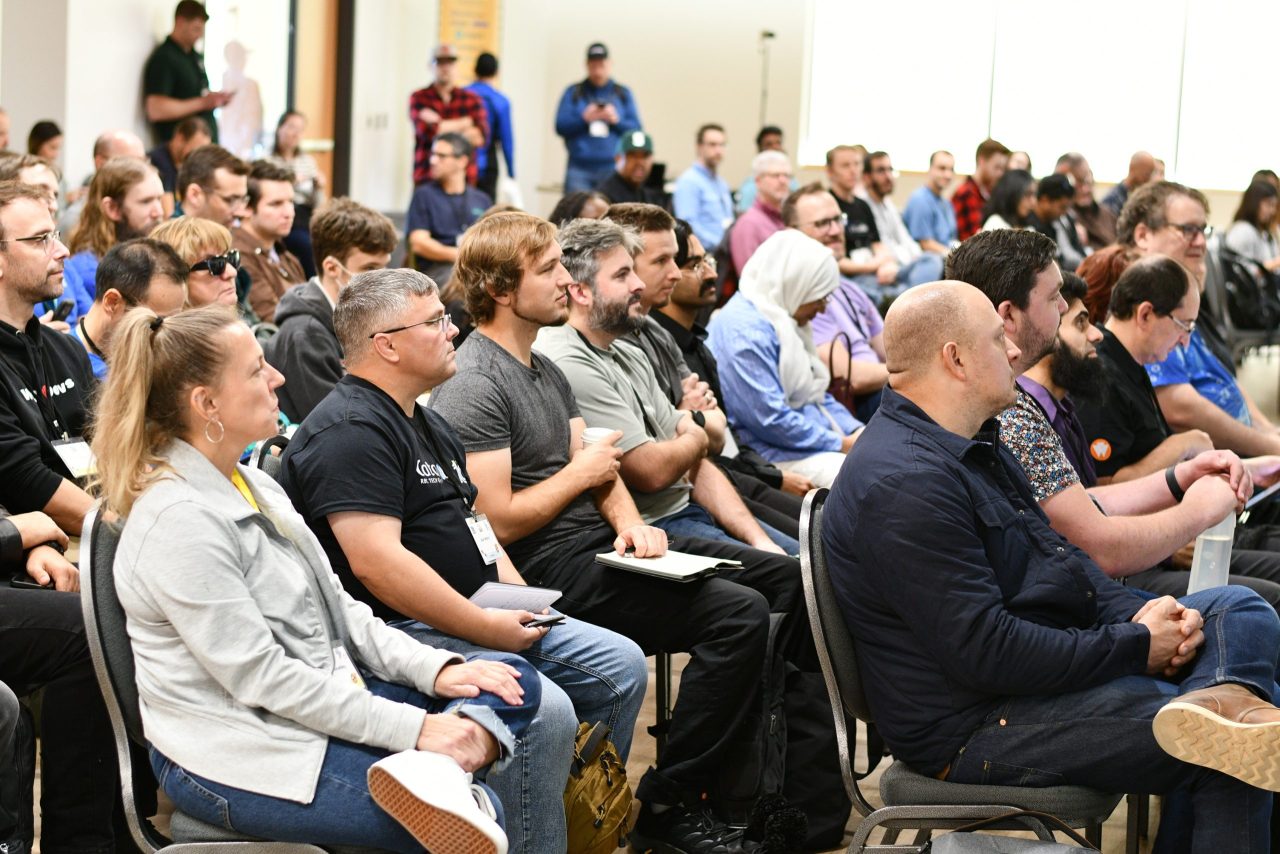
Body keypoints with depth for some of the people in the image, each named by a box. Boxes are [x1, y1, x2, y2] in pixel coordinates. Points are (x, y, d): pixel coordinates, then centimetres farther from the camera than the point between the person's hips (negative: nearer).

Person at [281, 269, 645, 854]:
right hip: (400, 633, -11)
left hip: (485, 617, 11)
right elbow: (376, 562, -25)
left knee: (621, 668, 6)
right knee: (545, 712, -29)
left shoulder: (426, 425, 19)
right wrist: (485, 628, -20)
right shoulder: (350, 432, -15)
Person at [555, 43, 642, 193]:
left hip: (613, 169, 0)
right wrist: (584, 119, -10)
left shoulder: (623, 93, 13)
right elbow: (560, 127, 3)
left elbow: (637, 129, 7)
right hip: (580, 168, 0)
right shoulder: (573, 92, 11)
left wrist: (617, 121, -10)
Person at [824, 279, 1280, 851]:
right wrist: (1135, 647, -18)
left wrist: (1136, 613, -3)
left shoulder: (972, 445, 13)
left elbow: (1055, 553, 17)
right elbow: (986, 651, -27)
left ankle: (1224, 699, -28)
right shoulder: (902, 485, -23)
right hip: (975, 727, -11)